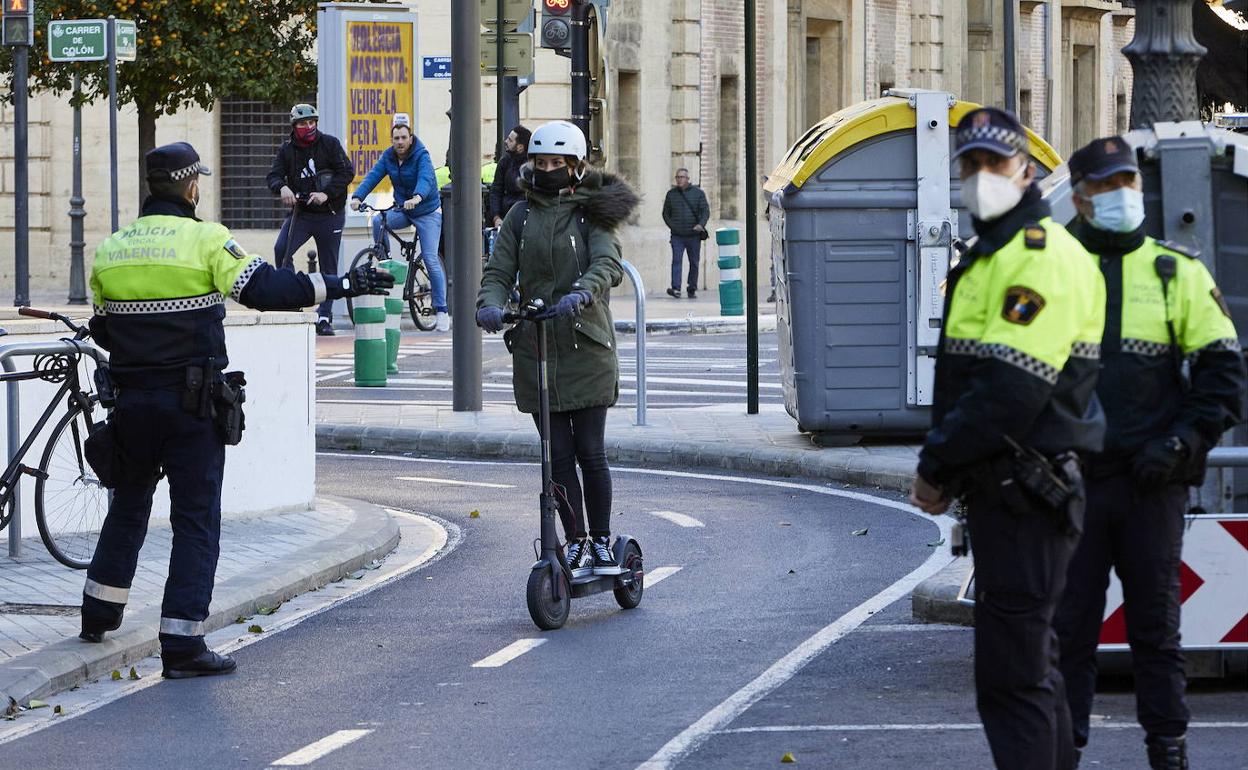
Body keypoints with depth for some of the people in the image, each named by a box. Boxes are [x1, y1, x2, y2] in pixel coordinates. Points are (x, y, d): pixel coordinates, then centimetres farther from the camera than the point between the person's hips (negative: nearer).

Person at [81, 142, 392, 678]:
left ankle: (99, 614, 34)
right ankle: (182, 645, -4)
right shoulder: (205, 239, -11)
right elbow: (264, 289, -21)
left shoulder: (110, 250, 4)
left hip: (130, 402, 5)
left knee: (128, 507, 24)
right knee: (196, 519, 0)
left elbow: (102, 331, 13)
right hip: (191, 404, -5)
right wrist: (343, 285, -17)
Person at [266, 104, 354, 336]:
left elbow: (347, 172, -10)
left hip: (329, 214, -1)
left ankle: (324, 318, 14)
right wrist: (282, 188, -28)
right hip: (300, 212, 1)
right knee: (281, 249, -23)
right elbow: (274, 175, -5)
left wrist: (326, 194, -23)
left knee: (329, 267, 4)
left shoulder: (329, 144, -3)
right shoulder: (287, 149, 3)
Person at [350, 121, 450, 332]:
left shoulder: (421, 156, -19)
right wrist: (357, 197, -33)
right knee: (378, 221, -26)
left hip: (427, 212, -5)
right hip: (402, 209, 5)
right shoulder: (388, 157, -4)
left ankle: (442, 310, -4)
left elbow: (425, 178, -37)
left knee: (431, 260, -11)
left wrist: (417, 198, -58)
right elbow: (373, 176, -15)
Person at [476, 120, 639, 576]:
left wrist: (580, 293, -38)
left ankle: (601, 544, 10)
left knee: (590, 452, -2)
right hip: (535, 349, 3)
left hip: (586, 349, -3)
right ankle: (575, 544, 9)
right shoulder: (521, 217, 9)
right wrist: (490, 304, -21)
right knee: (559, 456, 3)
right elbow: (499, 271, 2)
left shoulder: (590, 213, 0)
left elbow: (608, 264, -17)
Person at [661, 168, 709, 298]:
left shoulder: (698, 193, 3)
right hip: (677, 236, 0)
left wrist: (701, 224, -20)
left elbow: (705, 211, -3)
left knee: (694, 263, 6)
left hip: (693, 235, 0)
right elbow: (666, 213, 17)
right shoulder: (671, 194, 9)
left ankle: (692, 289, 17)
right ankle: (676, 289, -23)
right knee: (676, 261, -14)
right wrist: (672, 226, 2)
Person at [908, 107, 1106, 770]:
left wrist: (935, 466, -14)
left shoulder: (1043, 256, -15)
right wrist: (944, 466, 10)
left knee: (1011, 675, -10)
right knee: (1030, 662, 18)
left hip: (1024, 493, -11)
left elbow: (1011, 390, -22)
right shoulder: (990, 253, 18)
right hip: (1005, 490, 11)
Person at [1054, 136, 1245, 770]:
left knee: (1155, 622, 6)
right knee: (1067, 622, 1)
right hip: (1071, 480, 1)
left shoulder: (1176, 273, 5)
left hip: (1151, 481, 0)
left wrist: (1182, 442, -7)